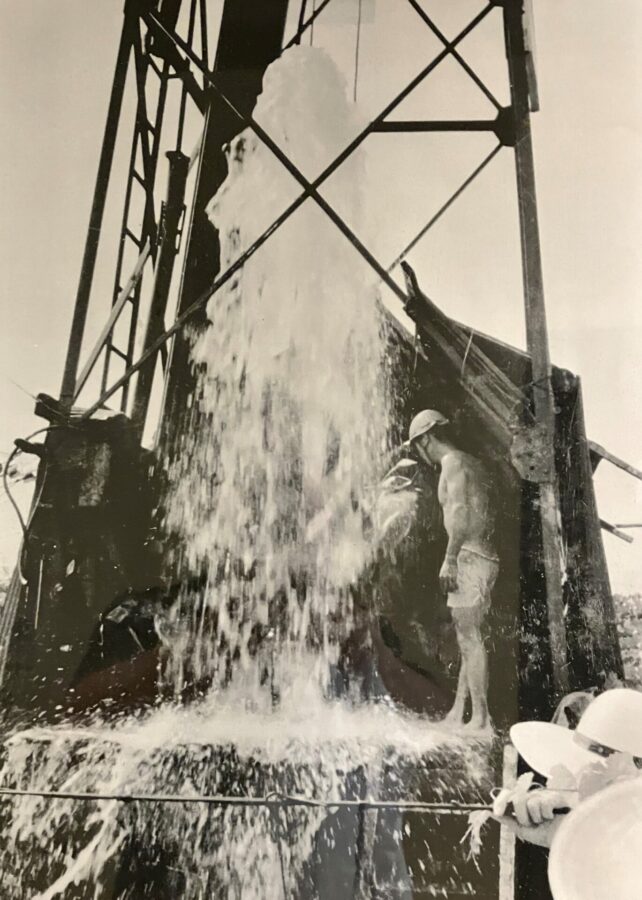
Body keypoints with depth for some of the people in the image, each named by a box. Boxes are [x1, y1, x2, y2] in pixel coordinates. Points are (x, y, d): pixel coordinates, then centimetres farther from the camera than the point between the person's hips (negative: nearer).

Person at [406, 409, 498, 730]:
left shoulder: (452, 461, -6)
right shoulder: (473, 463, 20)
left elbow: (460, 510, -20)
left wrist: (450, 558, -23)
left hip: (468, 557, -10)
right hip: (484, 557, 10)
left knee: (470, 639, -5)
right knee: (468, 639, 12)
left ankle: (481, 718, 0)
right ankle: (457, 713, 19)